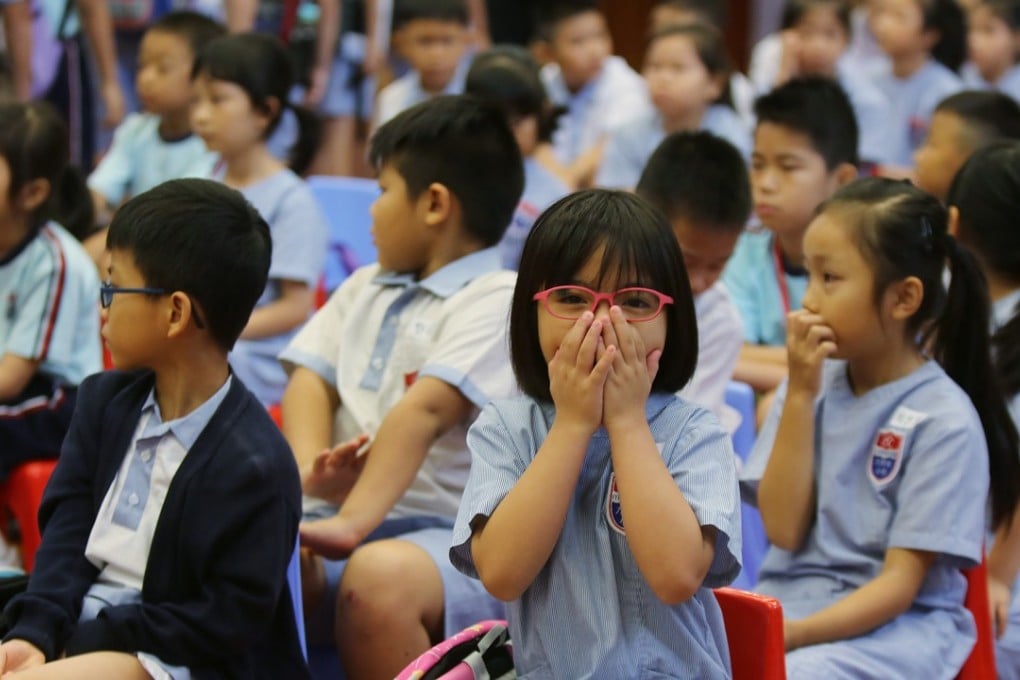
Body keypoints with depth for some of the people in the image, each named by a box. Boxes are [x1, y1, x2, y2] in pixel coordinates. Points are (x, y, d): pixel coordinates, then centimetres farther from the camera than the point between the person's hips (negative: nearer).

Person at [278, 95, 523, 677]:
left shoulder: (496, 300, -5)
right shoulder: (364, 289, 22)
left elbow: (424, 411, -17)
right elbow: (311, 380, 9)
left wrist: (352, 522, -29)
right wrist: (310, 469, -14)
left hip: (456, 537, -6)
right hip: (346, 521, 6)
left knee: (377, 578, -37)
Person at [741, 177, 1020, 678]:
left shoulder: (944, 421, -9)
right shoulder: (815, 382, 6)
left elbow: (900, 582, -11)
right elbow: (783, 530, -2)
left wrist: (795, 634, -23)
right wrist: (800, 394, -7)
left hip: (894, 625, -5)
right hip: (787, 600, 5)